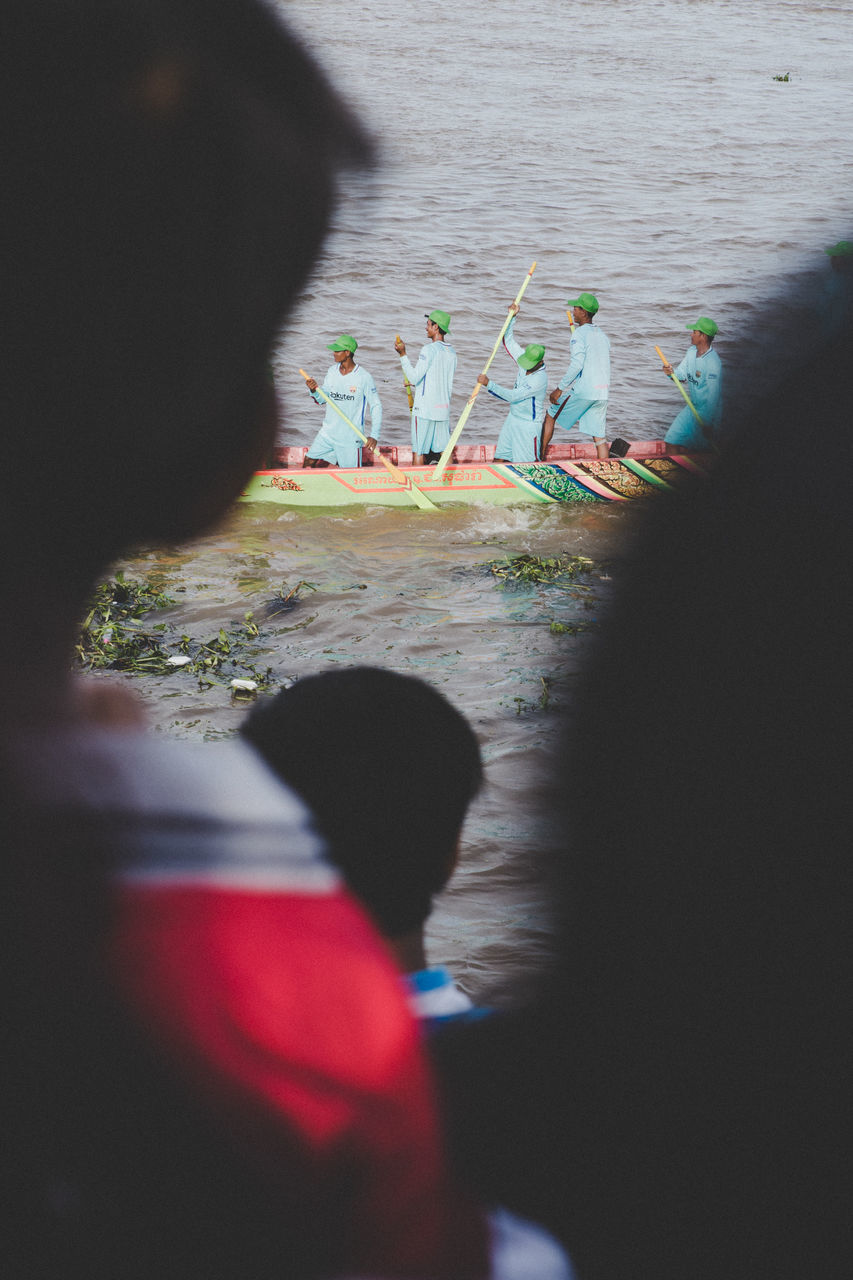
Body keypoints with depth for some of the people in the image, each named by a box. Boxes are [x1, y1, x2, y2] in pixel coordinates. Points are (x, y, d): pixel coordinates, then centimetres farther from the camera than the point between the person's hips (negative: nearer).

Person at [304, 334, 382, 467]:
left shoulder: (364, 377, -13)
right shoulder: (332, 371, 4)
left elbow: (376, 406, -9)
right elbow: (323, 399, 9)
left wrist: (374, 436, -17)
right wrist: (314, 391, -14)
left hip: (350, 437, -5)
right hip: (328, 431, 5)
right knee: (309, 463, 1)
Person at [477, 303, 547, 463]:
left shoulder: (540, 378, -25)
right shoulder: (526, 359, -1)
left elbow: (512, 396, -26)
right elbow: (508, 342, 12)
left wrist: (488, 384, -23)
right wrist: (512, 317, 1)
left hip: (529, 425, -8)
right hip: (513, 418, 8)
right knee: (500, 458, 7)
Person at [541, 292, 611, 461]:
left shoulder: (580, 333, -9)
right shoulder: (602, 335, 15)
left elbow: (576, 365, -18)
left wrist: (560, 389, -14)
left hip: (583, 391, -7)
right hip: (603, 392, 7)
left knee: (550, 416, 11)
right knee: (598, 434, 9)